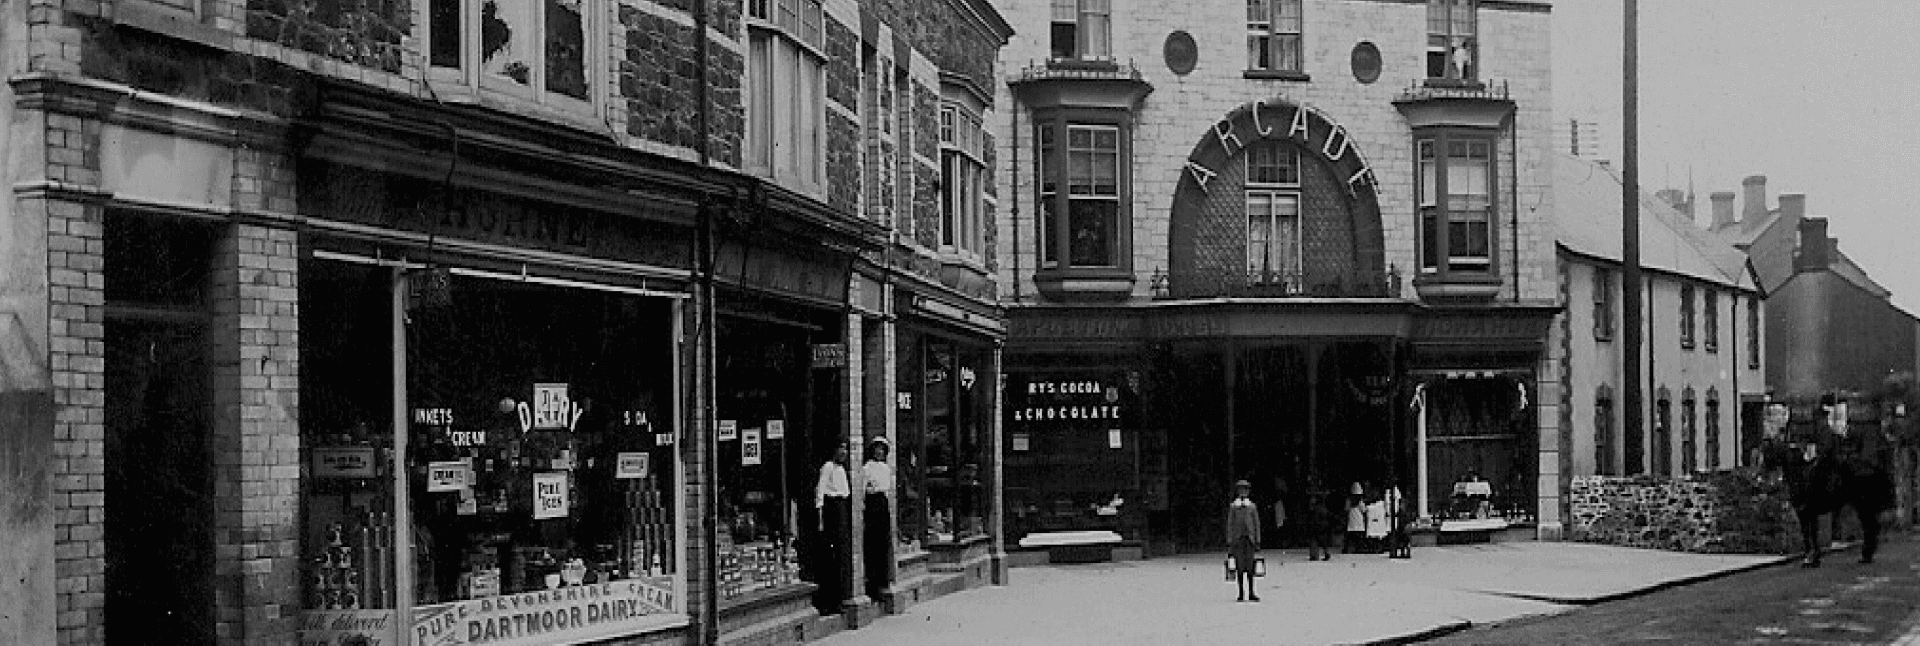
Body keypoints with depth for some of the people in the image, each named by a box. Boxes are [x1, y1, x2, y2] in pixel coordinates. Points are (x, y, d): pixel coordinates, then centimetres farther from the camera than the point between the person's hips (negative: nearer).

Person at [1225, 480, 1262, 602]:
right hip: (1237, 540, -1)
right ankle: (1241, 593, 1)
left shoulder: (1252, 507, 10)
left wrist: (1257, 543, 3)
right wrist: (1229, 544, -1)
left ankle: (1251, 592, 3)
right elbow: (1230, 526, 5)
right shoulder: (1233, 507, 7)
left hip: (1250, 540, 1)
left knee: (1250, 567, -1)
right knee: (1239, 568, -2)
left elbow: (1257, 525, 10)